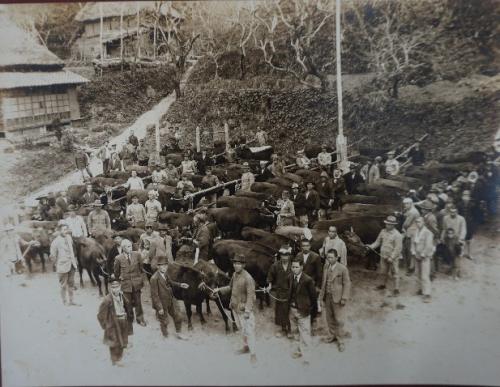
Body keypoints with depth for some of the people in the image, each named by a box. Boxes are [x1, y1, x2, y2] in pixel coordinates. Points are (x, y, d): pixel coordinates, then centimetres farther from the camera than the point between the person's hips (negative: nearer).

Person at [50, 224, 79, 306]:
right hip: (63, 267, -6)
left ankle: (71, 301, 25)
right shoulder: (56, 241, -13)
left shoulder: (69, 238, 5)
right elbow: (53, 256, -10)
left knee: (71, 284, 15)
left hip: (71, 265, 6)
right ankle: (64, 302, 17)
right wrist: (57, 264, -5)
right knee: (63, 285, 6)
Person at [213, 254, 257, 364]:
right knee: (242, 329, 21)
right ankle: (246, 347, 38)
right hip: (235, 307, 8)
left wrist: (247, 311, -26)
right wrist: (219, 289, 8)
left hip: (244, 308, -8)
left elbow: (250, 295, -23)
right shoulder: (234, 274, 0)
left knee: (248, 330, -3)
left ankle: (253, 354, 8)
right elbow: (230, 287, 17)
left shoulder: (248, 278, -23)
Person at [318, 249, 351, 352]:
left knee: (339, 320, 2)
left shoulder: (343, 269, -14)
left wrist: (344, 298, -13)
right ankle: (331, 335, 35)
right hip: (327, 297, 5)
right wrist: (321, 297, 10)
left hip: (337, 298, -5)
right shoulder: (326, 267, 2)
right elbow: (324, 282, 9)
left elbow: (347, 284, -10)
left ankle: (340, 341, 16)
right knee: (329, 318, 16)